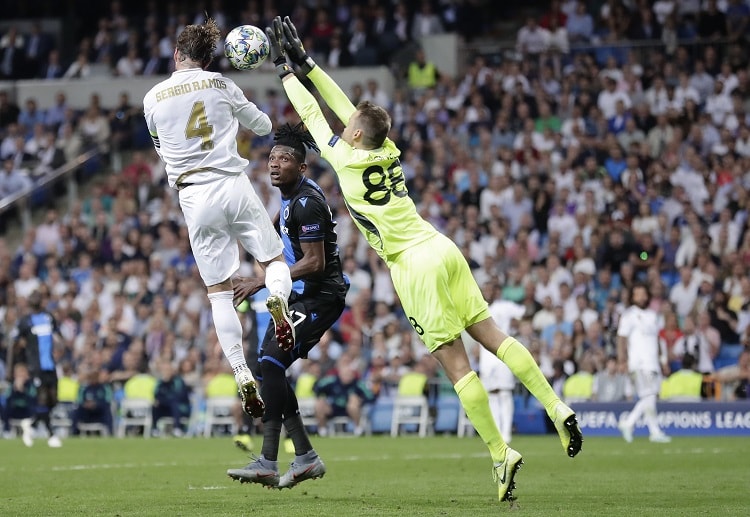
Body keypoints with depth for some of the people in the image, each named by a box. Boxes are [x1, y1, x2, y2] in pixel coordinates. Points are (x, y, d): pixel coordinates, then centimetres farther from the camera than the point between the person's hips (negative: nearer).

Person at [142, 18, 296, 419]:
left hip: (194, 198, 1)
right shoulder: (221, 85, 4)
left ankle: (242, 375, -7)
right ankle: (277, 298, -24)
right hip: (233, 185, -1)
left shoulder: (153, 99, 6)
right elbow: (263, 126, 15)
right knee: (274, 260, 14)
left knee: (219, 293, 5)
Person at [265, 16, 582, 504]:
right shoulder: (388, 151, 11)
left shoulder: (348, 160, -6)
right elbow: (344, 105, 22)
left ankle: (501, 454, -10)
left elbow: (313, 115, 5)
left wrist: (285, 69, 17)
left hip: (416, 266, -7)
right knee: (491, 334, 7)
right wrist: (306, 62, 27)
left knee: (455, 361, -7)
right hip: (444, 249, 7)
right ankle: (556, 407, -3)